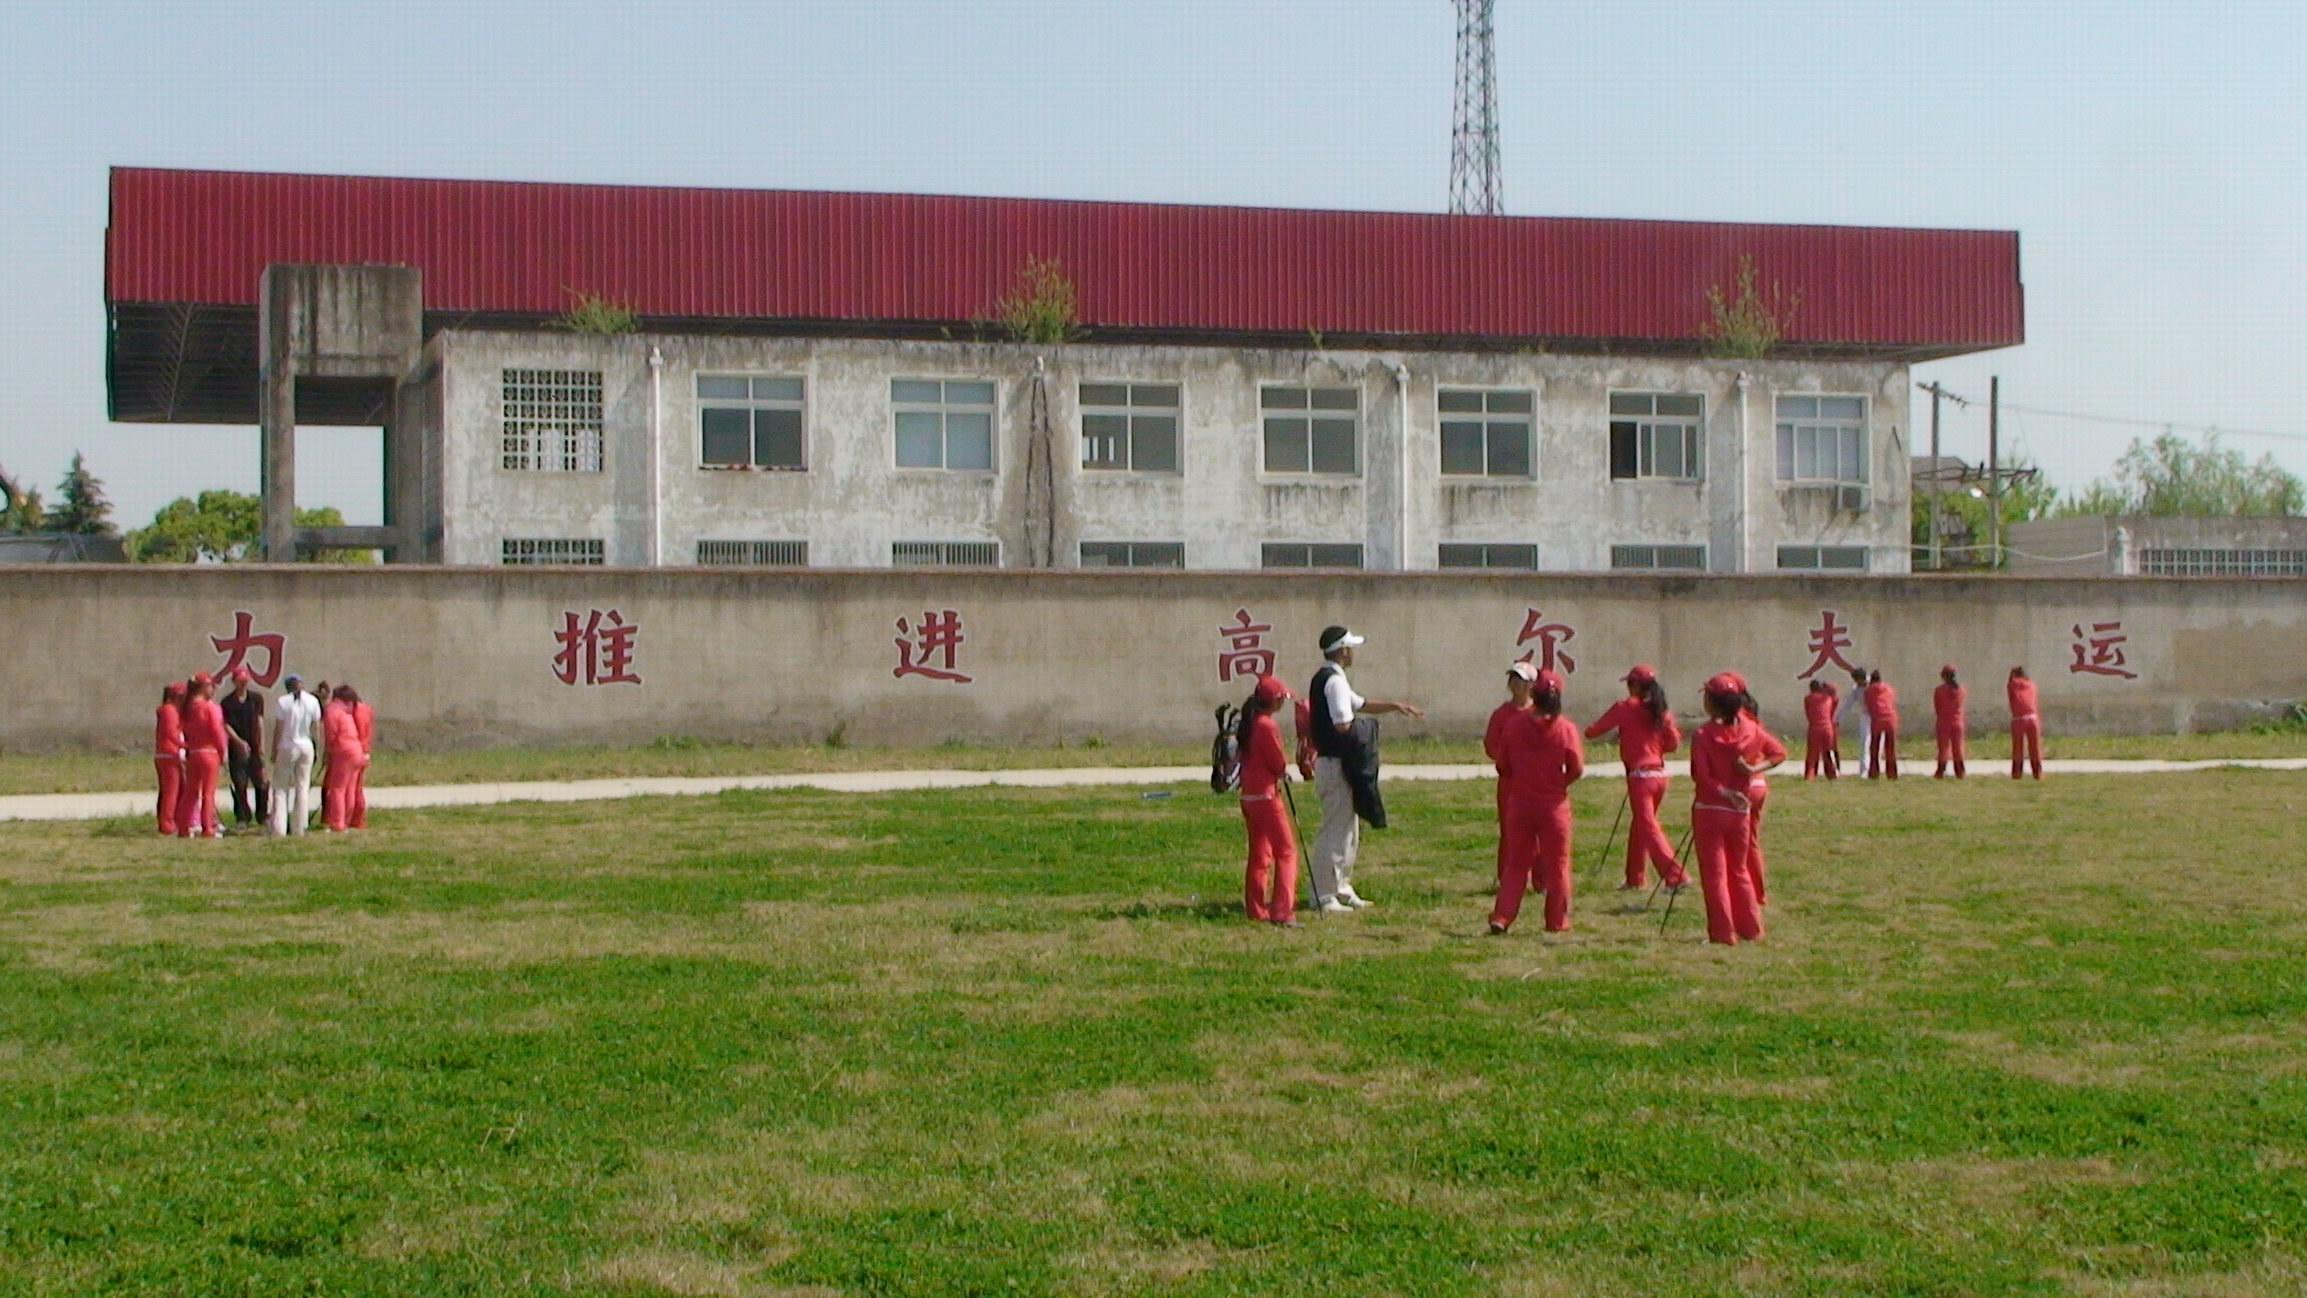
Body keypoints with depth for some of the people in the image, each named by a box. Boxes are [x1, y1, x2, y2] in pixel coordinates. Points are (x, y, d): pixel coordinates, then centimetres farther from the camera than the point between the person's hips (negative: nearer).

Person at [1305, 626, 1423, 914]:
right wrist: (1364, 730, -5)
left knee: (1349, 829, 19)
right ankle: (1323, 895, -2)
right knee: (1336, 829, -6)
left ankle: (1341, 888, 26)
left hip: (1328, 761, 11)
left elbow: (1360, 704, 26)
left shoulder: (1323, 679, 16)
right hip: (1337, 763, -11)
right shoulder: (1335, 681, -16)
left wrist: (1396, 706, 21)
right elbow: (1344, 725, -24)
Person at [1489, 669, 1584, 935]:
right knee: (1557, 865, 10)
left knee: (1516, 864, 11)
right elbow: (1577, 769, -8)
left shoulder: (1514, 725, -4)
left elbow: (1503, 765, 1)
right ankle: (1557, 922, 14)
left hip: (1519, 802, 2)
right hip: (1554, 804, -2)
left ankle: (1501, 918, 2)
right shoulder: (1565, 728, -10)